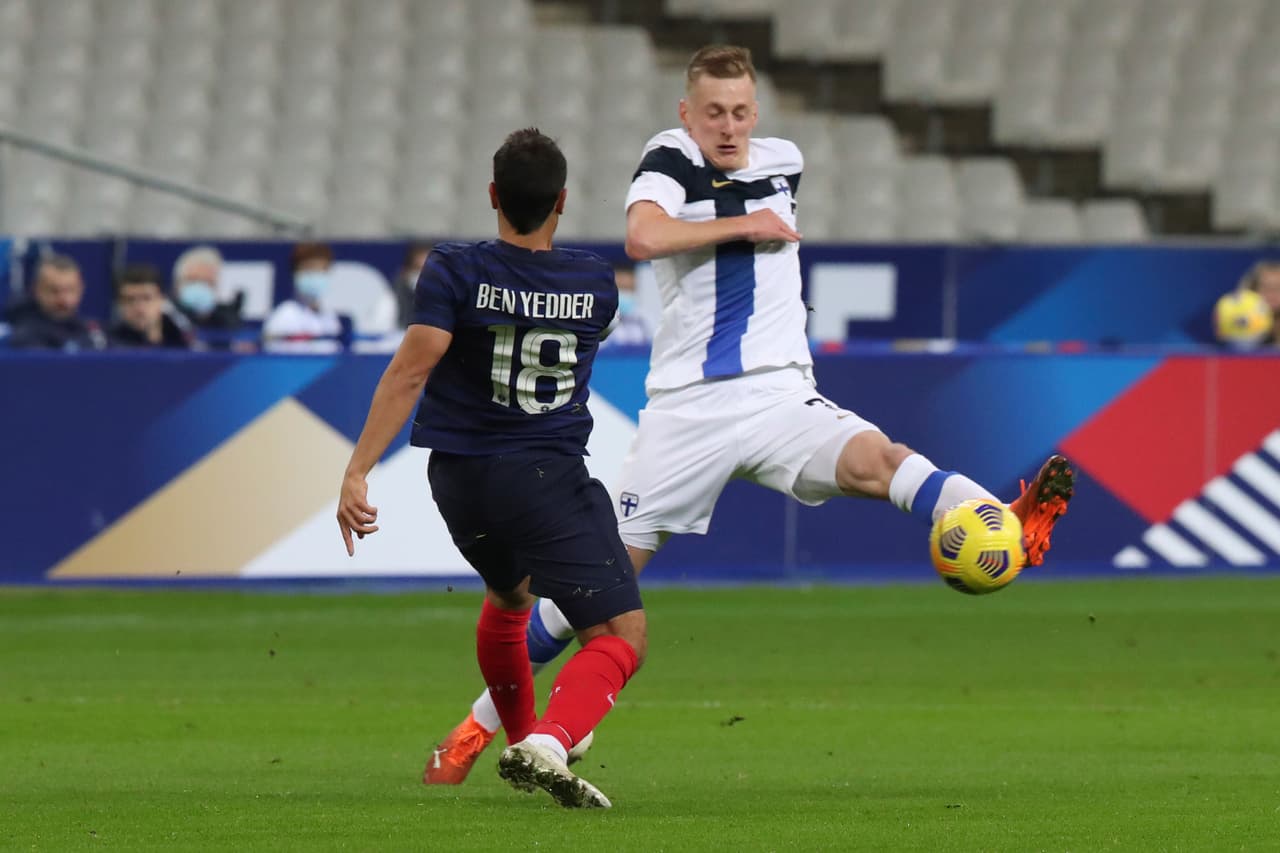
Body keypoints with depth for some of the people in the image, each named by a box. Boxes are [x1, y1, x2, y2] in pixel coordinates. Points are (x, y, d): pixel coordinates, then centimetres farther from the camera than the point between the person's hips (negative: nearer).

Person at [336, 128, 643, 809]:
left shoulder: (455, 271, -8)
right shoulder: (595, 284, -1)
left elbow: (409, 371, -18)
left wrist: (357, 471, -21)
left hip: (460, 478, 3)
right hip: (549, 477, -3)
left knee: (509, 596, 33)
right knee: (621, 636, -6)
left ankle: (520, 744, 44)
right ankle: (550, 744, -33)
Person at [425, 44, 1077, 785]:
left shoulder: (782, 164, 13)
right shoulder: (671, 161, -1)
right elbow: (644, 236, -22)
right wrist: (742, 225, -13)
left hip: (779, 394, 2)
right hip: (687, 409, -2)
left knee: (879, 460, -29)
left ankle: (1011, 530, -54)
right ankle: (483, 722, 13)